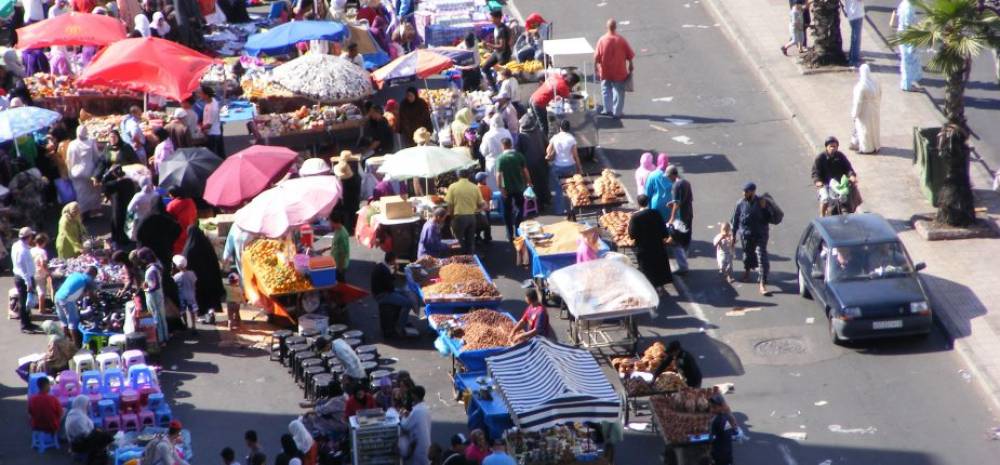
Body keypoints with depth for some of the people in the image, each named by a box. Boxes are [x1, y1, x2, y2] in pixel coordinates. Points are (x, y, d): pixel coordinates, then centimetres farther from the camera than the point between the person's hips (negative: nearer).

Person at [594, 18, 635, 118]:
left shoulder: (602, 40, -12)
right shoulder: (621, 40, -12)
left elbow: (596, 57, -10)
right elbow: (630, 56, -7)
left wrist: (596, 69, 2)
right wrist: (631, 69, 7)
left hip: (605, 72, 1)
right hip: (619, 73, -1)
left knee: (606, 90, 20)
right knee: (618, 92, 11)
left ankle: (607, 109, 20)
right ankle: (617, 112, 13)